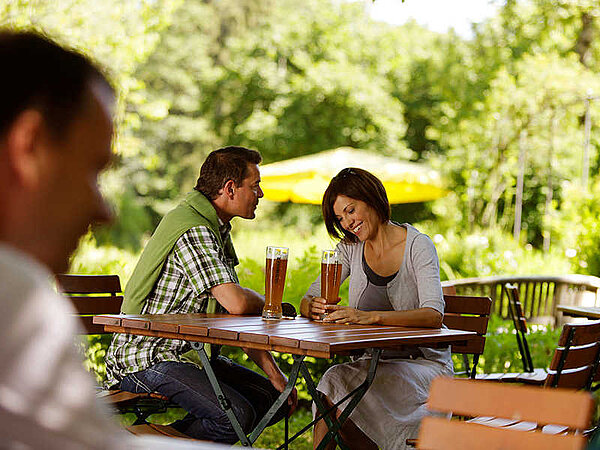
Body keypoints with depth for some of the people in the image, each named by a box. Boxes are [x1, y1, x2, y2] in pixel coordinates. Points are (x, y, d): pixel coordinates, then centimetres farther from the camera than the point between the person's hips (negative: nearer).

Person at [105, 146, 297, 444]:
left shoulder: (216, 229, 15)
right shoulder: (193, 231, -19)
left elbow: (235, 312, 15)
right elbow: (236, 303, -29)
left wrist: (274, 373, 7)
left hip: (191, 353, 10)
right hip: (149, 357, -10)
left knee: (274, 399, 6)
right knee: (236, 415, -28)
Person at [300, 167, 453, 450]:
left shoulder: (418, 246, -11)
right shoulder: (351, 248, 6)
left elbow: (434, 315, -25)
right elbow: (307, 300, 2)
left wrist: (371, 316, -39)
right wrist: (313, 308, -23)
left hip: (424, 363, -5)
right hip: (374, 361, 5)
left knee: (338, 382, -30)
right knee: (333, 381, -28)